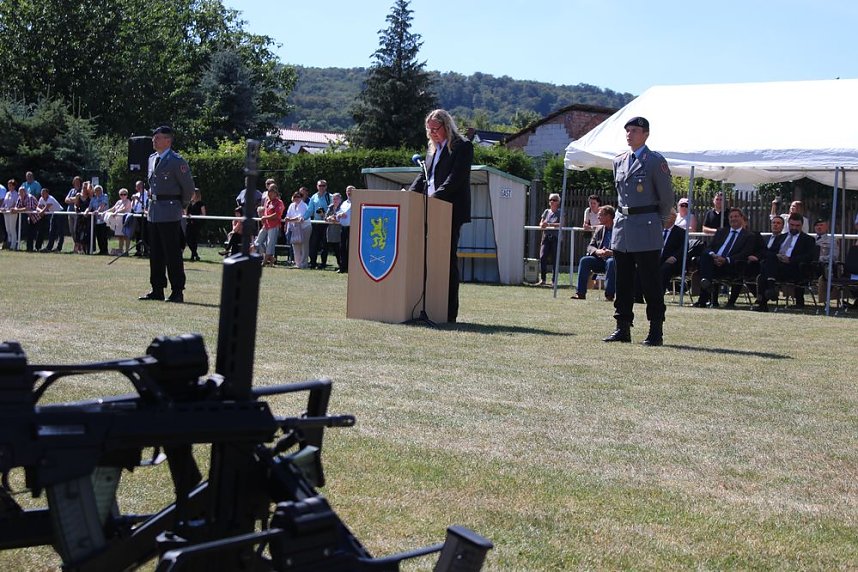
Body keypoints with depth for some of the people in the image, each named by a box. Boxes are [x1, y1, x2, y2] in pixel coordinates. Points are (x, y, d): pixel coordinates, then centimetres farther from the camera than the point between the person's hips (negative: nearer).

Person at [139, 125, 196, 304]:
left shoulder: (176, 161, -11)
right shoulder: (152, 158, 14)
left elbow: (189, 187, -6)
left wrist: (180, 204, 3)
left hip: (170, 213, -8)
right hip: (153, 211, 8)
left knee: (172, 254, -6)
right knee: (155, 254, 11)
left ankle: (177, 292, -1)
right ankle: (157, 290, 17)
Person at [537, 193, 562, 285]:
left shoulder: (560, 212, 2)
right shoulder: (546, 211, 15)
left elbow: (561, 224, -12)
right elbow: (541, 224, 11)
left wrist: (549, 224, -23)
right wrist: (542, 224, -14)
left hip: (556, 238, -3)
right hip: (546, 237, 3)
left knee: (554, 259, -3)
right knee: (542, 257, -9)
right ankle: (542, 279, -6)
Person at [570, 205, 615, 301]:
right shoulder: (599, 229, 15)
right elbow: (590, 246, 11)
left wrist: (611, 252, -28)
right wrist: (597, 251, -13)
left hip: (612, 258, -5)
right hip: (600, 259, 5)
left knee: (611, 262, -37)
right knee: (584, 260, -20)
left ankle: (609, 295, -34)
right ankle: (580, 293, -22)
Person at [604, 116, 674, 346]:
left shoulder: (655, 161, -6)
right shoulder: (619, 161, 13)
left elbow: (667, 197, -2)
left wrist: (659, 222, 6)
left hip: (646, 228, -6)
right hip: (622, 225, 6)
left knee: (650, 282, -4)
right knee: (623, 281, 8)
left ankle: (656, 332, 1)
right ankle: (623, 328, 14)